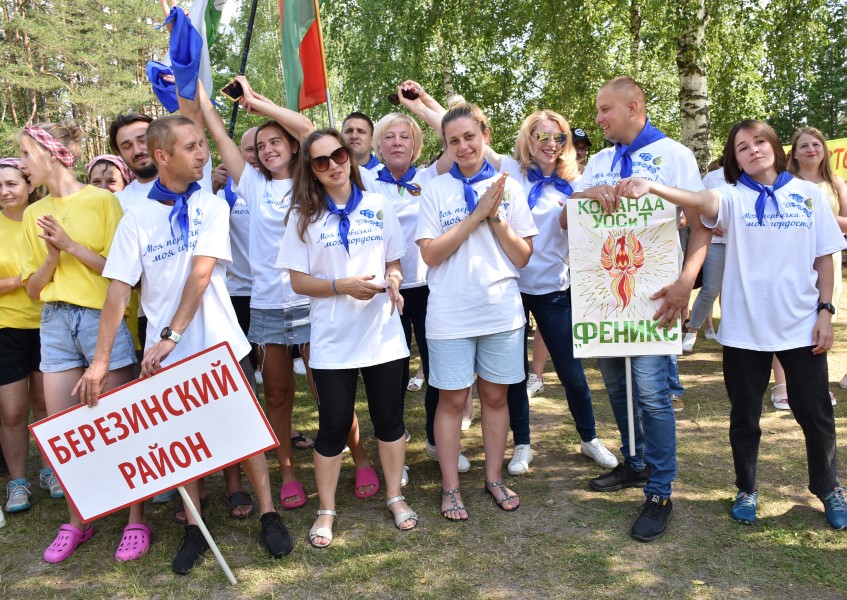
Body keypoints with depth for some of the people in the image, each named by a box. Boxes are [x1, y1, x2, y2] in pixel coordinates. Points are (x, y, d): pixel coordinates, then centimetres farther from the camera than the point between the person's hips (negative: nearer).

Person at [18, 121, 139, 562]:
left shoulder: (102, 200, -3)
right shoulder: (35, 214, 12)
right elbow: (33, 288, 11)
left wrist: (72, 245, -13)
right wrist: (52, 254, -6)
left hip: (103, 317, -5)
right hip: (55, 323, 5)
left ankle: (136, 522, 13)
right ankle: (76, 522, 25)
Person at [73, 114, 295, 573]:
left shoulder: (211, 206, -1)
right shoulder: (137, 217, 1)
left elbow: (201, 273, -12)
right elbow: (119, 288, -4)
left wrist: (171, 336, -20)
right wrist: (100, 358, -11)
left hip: (220, 343, -1)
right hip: (167, 352, 1)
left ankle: (268, 515, 19)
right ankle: (194, 527, 26)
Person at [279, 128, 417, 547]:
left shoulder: (379, 206, 5)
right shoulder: (304, 215, -1)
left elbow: (394, 262, 12)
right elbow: (298, 281, -3)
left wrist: (393, 281, -11)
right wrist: (344, 285, -19)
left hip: (382, 333, 2)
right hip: (333, 339, -2)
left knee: (389, 418, 12)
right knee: (333, 426, 6)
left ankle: (395, 497, 31)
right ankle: (325, 511, 24)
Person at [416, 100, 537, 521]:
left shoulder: (508, 187, 4)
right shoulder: (435, 190, 1)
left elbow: (523, 256, 2)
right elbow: (430, 253, -9)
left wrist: (496, 218, -13)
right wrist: (477, 214, -14)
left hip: (502, 311, 2)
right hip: (450, 314, -1)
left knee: (495, 395, 11)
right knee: (452, 400, 5)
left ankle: (494, 478, 27)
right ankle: (450, 487, 18)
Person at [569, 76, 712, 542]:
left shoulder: (673, 155, -2)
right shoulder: (598, 163, 14)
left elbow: (701, 226, -6)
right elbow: (566, 220, 8)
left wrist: (685, 284, -21)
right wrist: (588, 193, -14)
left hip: (653, 293, -6)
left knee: (649, 389, -9)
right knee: (616, 383, 14)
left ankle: (659, 493, 3)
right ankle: (634, 463, 32)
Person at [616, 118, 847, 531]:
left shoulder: (808, 194, 3)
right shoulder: (733, 198, -3)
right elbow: (701, 200, -26)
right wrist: (651, 186, -45)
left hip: (802, 326, 1)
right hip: (745, 329, -1)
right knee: (744, 416, 11)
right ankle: (747, 490, 30)